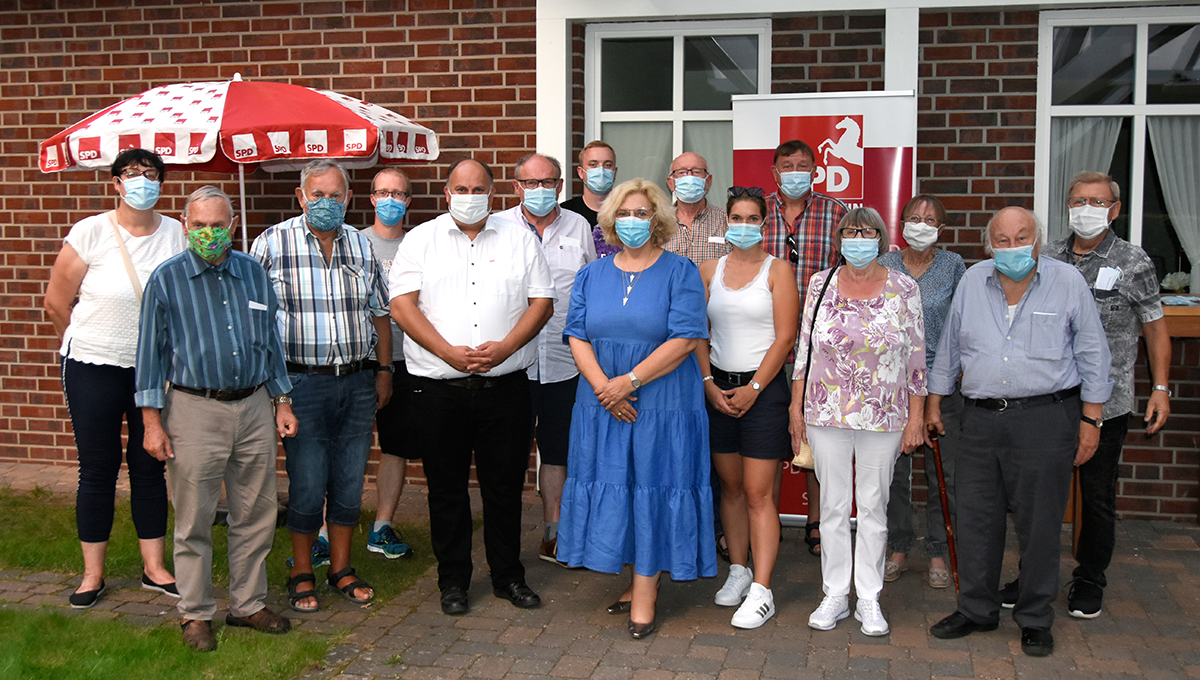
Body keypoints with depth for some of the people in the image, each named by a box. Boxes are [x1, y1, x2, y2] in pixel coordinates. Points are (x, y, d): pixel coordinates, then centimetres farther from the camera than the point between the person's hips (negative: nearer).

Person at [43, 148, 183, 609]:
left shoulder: (176, 234, 0)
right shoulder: (91, 232, -8)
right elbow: (57, 302, 0)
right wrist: (91, 344, 10)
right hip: (93, 367, -2)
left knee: (150, 467, 9)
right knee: (98, 467, 5)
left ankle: (154, 568, 19)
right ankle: (93, 574, 17)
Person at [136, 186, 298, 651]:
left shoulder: (253, 273, 8)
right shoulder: (167, 279, -2)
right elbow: (151, 351, -1)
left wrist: (283, 402, 13)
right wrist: (152, 421, -5)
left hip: (254, 407, 4)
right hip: (195, 409, -3)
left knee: (257, 515, 10)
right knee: (194, 520, 4)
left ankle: (248, 604, 25)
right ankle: (196, 614, 19)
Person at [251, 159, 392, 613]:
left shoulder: (363, 247, 11)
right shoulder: (272, 243, -2)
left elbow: (379, 313, 17)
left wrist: (384, 369, 11)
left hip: (358, 382, 4)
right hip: (302, 382, -4)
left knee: (349, 482, 10)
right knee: (307, 486, 0)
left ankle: (341, 569, 24)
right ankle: (302, 575, 17)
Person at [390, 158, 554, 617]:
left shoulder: (520, 239, 10)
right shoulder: (420, 240, 7)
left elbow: (542, 301, 4)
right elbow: (402, 304, -3)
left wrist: (504, 347, -12)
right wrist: (449, 352, -15)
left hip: (505, 385, 1)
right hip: (439, 388, 0)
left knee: (505, 485, 8)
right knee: (446, 489, 7)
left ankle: (508, 576, 23)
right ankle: (453, 581, 21)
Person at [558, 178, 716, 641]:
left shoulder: (680, 273, -2)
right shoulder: (591, 276, 11)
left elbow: (684, 340, -12)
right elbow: (578, 337, 3)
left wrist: (629, 382, -17)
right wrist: (602, 386, -13)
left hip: (663, 406, -4)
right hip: (603, 407, 4)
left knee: (653, 488, -2)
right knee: (614, 488, 7)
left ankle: (645, 595, 5)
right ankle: (640, 581, 21)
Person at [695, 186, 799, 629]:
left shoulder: (777, 270, -1)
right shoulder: (709, 271, 10)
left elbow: (785, 337, -6)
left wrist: (753, 389, -11)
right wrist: (709, 384, -3)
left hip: (763, 388, -4)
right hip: (718, 388, 4)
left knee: (758, 493, -6)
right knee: (730, 486, 10)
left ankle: (761, 591, -2)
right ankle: (739, 570, 24)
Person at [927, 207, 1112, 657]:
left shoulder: (1068, 283, -1)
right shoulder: (972, 282, 7)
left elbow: (1092, 355, 3)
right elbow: (949, 347, 17)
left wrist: (1090, 419, 0)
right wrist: (934, 402, 19)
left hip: (1046, 418, -3)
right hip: (981, 418, 3)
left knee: (1039, 522, 3)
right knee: (976, 518, 8)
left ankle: (1035, 619, 18)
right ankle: (976, 609, 24)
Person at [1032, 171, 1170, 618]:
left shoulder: (1133, 262, -2)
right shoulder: (1047, 258, 6)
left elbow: (1155, 327, 3)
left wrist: (1160, 388, -3)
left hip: (1106, 402, -2)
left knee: (1098, 496, 8)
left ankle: (1089, 582, 25)